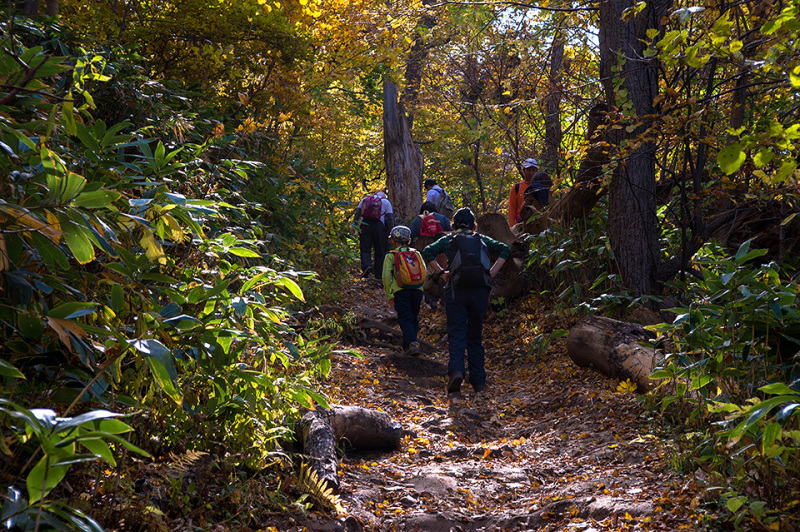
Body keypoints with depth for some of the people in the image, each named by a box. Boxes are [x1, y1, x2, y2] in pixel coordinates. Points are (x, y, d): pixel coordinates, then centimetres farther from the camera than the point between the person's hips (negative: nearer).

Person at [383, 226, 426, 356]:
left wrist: (389, 294, 2)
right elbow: (424, 273, 9)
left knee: (405, 318, -2)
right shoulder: (416, 253, 10)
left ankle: (412, 342, -21)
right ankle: (407, 346, 19)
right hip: (417, 290, 3)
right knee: (414, 318, 14)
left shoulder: (391, 256, 0)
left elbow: (386, 276, -6)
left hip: (401, 291, -3)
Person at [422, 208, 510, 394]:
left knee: (456, 334, -2)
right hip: (480, 290, 2)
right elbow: (504, 249, 5)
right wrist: (491, 273, 4)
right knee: (475, 335, 10)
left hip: (456, 290, -2)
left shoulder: (448, 239, 12)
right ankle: (478, 380, 10)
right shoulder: (482, 239, 17)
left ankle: (456, 370, -26)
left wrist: (441, 273, 2)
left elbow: (428, 252, -2)